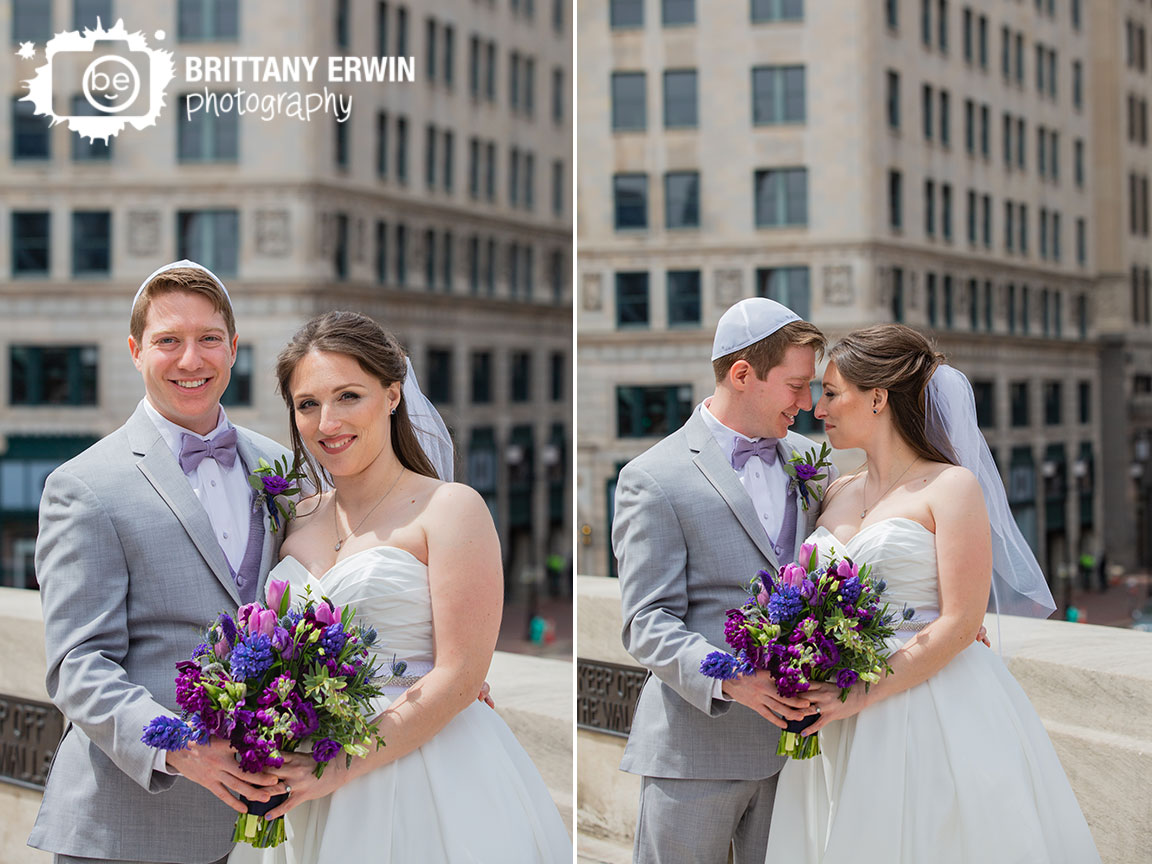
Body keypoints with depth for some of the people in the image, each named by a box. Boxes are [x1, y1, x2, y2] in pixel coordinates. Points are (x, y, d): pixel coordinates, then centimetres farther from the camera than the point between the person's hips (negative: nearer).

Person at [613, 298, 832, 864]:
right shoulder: (654, 479, -7)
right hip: (694, 751, -5)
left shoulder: (809, 460, 12)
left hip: (793, 736, 5)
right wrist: (730, 680, -28)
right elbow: (648, 624, -12)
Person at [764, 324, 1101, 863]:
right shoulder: (835, 494, 13)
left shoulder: (951, 487, -6)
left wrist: (861, 696, -18)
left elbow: (960, 622, -13)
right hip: (841, 725, 6)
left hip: (933, 710, -5)